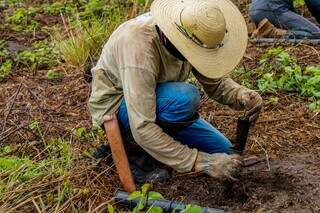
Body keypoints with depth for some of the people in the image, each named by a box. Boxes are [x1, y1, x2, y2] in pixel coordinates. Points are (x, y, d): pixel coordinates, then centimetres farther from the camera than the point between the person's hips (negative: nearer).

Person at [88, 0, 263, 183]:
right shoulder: (139, 47, -38)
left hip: (150, 100, 7)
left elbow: (216, 81, -4)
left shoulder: (191, 33, -16)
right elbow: (142, 129, -39)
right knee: (185, 97, -35)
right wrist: (201, 163, -39)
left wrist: (242, 95, -27)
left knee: (222, 151, -1)